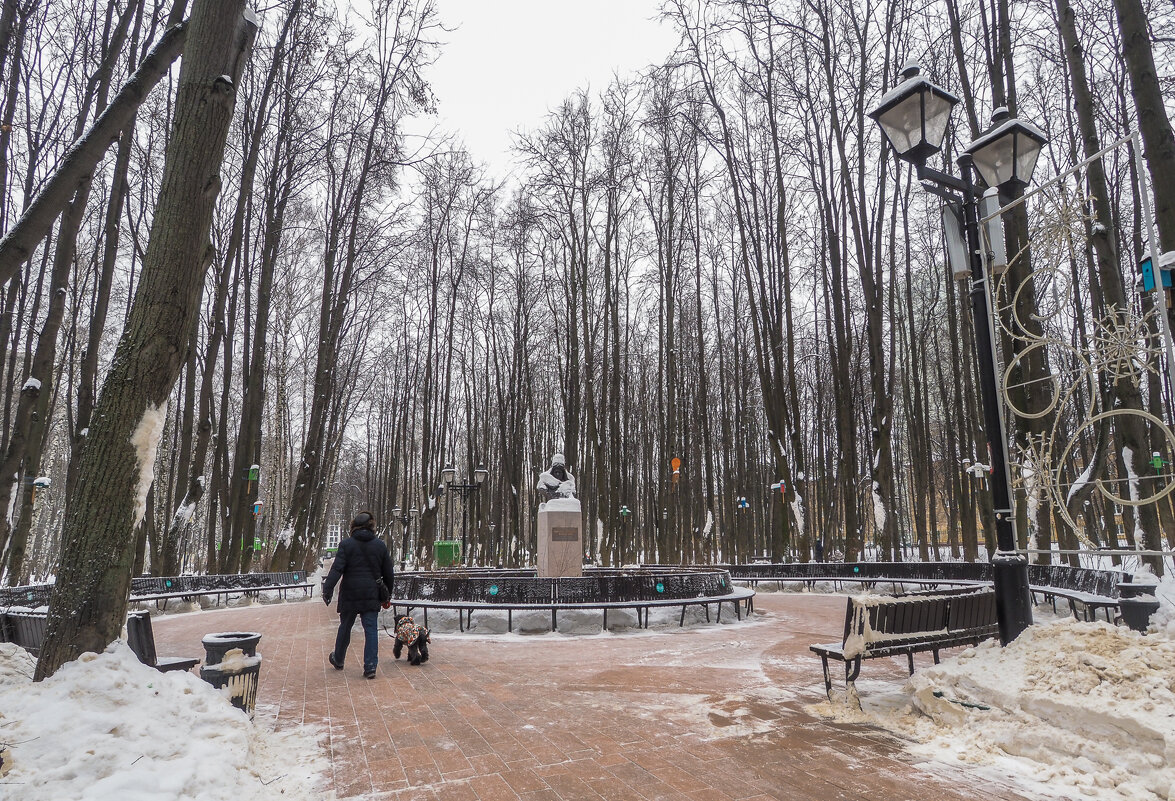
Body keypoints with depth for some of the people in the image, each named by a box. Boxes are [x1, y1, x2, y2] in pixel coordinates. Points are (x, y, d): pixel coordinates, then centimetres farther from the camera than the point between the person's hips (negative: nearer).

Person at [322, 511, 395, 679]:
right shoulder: (380, 545, 5)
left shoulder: (346, 544, -3)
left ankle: (338, 660, 35)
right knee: (371, 629, 1)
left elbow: (337, 569, -14)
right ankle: (370, 666, -5)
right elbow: (388, 574, 9)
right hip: (371, 595, 1)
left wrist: (327, 589, -16)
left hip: (350, 593, -1)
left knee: (345, 627, 16)